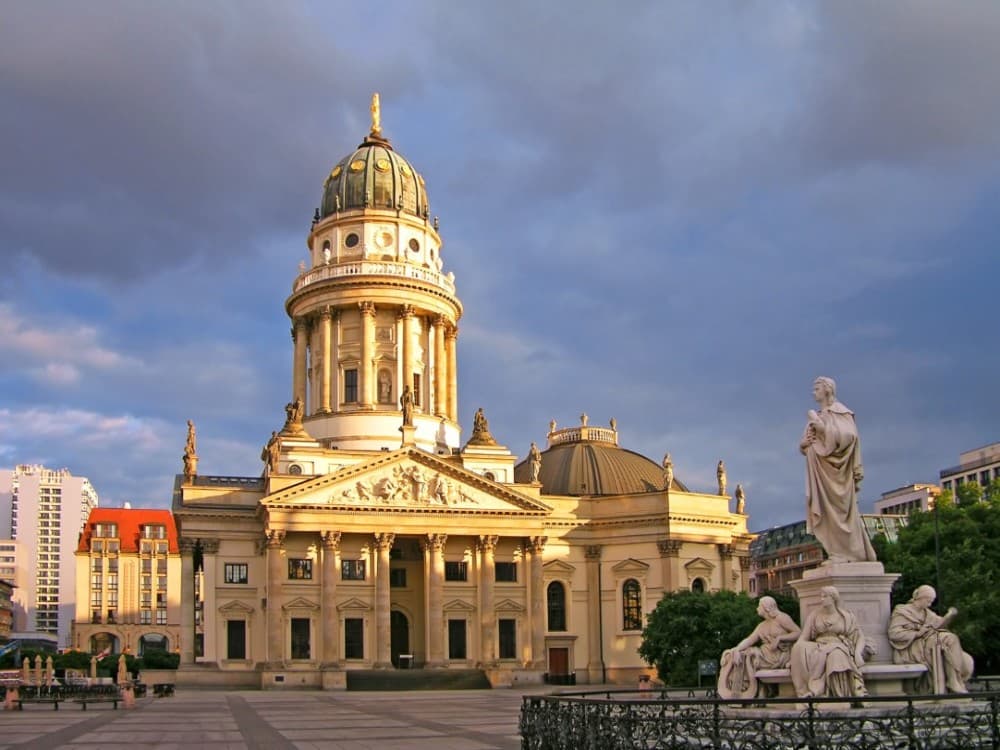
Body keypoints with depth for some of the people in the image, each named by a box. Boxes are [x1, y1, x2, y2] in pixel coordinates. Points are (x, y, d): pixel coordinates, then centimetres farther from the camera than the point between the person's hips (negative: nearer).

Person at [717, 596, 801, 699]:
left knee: (748, 657, -22)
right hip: (766, 653, 7)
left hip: (781, 656, -7)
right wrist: (737, 649, -12)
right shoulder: (762, 626, 19)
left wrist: (780, 638, -16)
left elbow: (799, 633, -8)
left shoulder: (781, 618, 0)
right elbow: (749, 640, 6)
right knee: (738, 656, -9)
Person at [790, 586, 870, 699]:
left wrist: (858, 653, -13)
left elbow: (859, 637, 8)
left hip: (840, 648, -2)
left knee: (836, 656, -40)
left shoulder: (847, 616, 12)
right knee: (800, 648, -33)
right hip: (818, 648, 2)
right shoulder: (814, 616, 16)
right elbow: (803, 638, 9)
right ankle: (808, 691, -36)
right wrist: (795, 656, -6)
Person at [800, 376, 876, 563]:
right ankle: (839, 553, 1)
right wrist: (804, 443, -4)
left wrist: (821, 424, -13)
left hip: (835, 467, -7)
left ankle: (846, 553, -9)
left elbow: (846, 435, -15)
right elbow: (805, 444, 20)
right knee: (827, 510, 1)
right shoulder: (816, 417, 19)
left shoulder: (840, 412, -1)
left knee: (838, 508, -10)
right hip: (820, 469, 7)